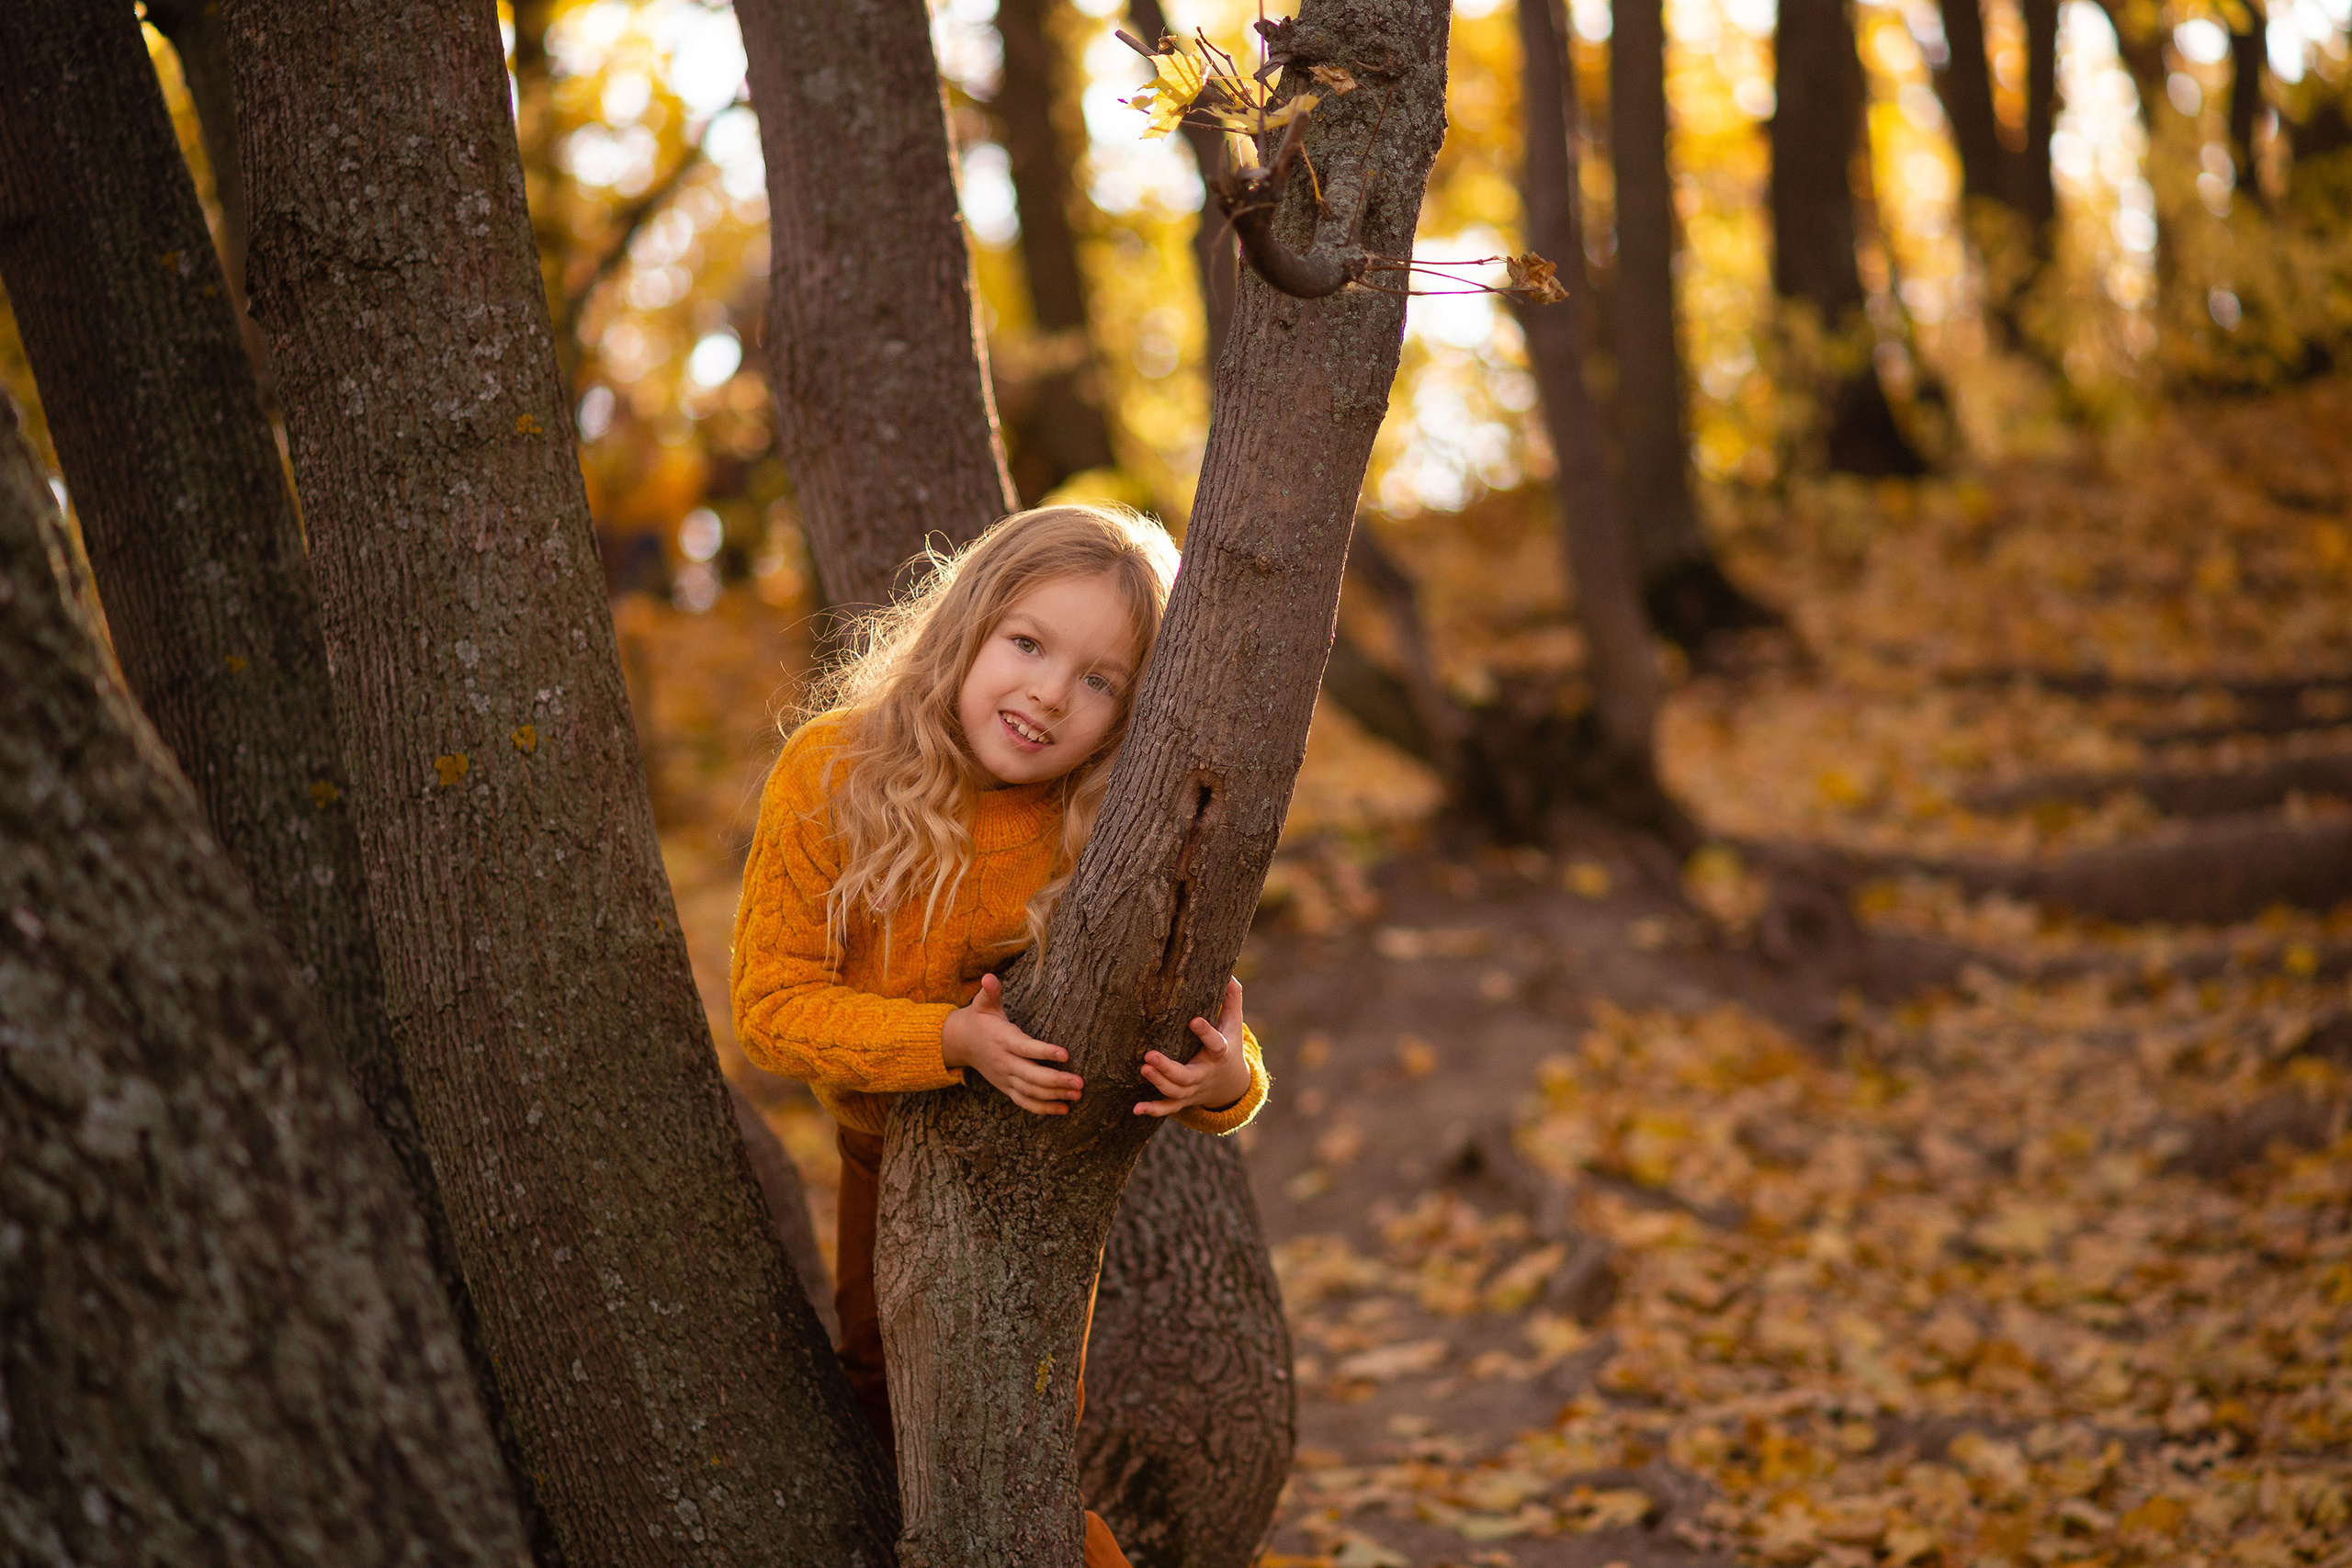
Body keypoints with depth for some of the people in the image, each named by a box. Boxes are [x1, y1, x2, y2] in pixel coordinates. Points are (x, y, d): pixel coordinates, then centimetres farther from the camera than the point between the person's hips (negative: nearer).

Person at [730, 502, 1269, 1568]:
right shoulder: (833, 773, -28)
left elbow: (1202, 1029, -24)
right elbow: (769, 1001, -28)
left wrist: (1225, 1082, -49)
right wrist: (951, 1041, -42)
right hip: (884, 1139, 3)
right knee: (878, 1377, 25)